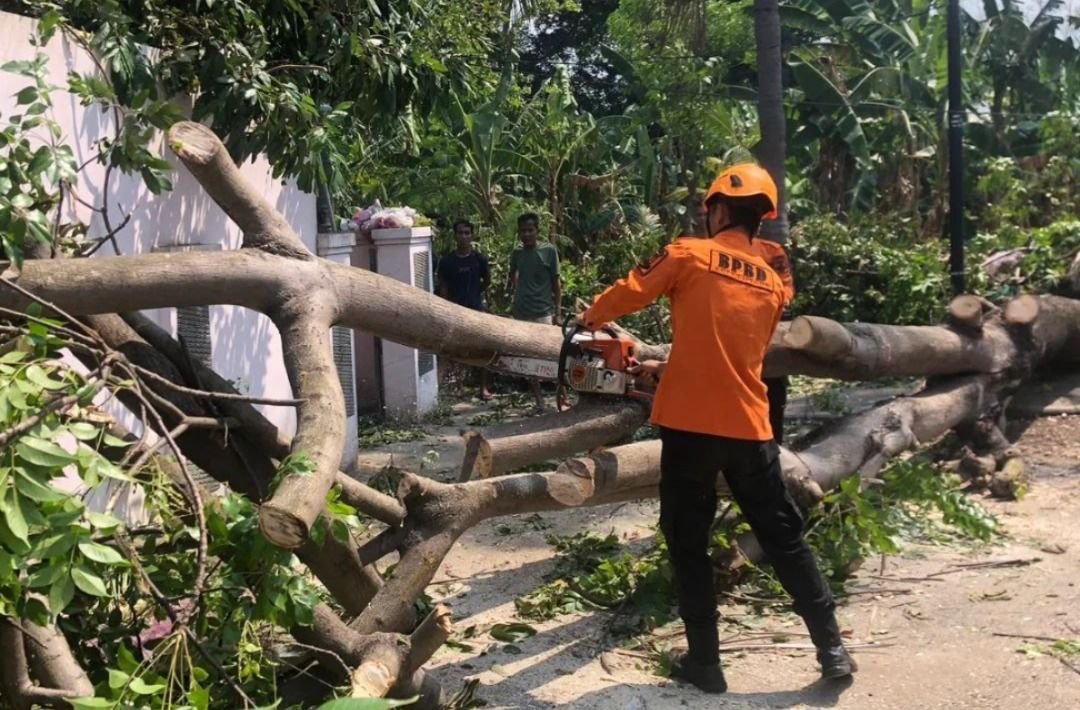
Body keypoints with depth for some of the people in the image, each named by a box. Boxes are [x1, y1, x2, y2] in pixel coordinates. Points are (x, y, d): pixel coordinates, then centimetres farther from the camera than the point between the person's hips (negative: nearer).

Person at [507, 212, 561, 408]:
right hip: (521, 313, 4)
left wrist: (558, 312, -5)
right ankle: (538, 398, 16)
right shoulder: (517, 253, 6)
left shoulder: (549, 250, -4)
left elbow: (556, 282, -2)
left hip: (543, 312, -4)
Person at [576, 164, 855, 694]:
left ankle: (704, 661, 14)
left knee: (688, 543, 10)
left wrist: (590, 318, 21)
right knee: (784, 538, 15)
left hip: (691, 425, -4)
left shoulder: (688, 255, -4)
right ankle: (832, 648, 18)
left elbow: (627, 294, -1)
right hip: (750, 429, 4)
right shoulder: (772, 286, 12)